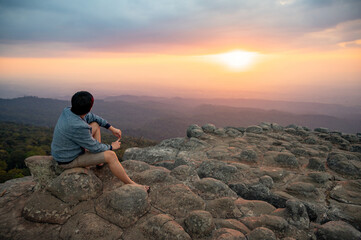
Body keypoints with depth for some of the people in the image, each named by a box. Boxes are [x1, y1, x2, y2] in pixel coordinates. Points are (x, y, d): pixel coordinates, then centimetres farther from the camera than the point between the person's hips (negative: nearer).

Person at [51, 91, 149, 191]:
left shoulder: (68, 111, -10)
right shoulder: (78, 127, -36)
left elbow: (91, 117, 7)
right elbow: (93, 147, -22)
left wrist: (112, 128, 5)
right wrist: (111, 147, -4)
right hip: (69, 160, -9)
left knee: (95, 125, 11)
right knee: (110, 155, -18)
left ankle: (100, 162, 19)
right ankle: (131, 184, -2)